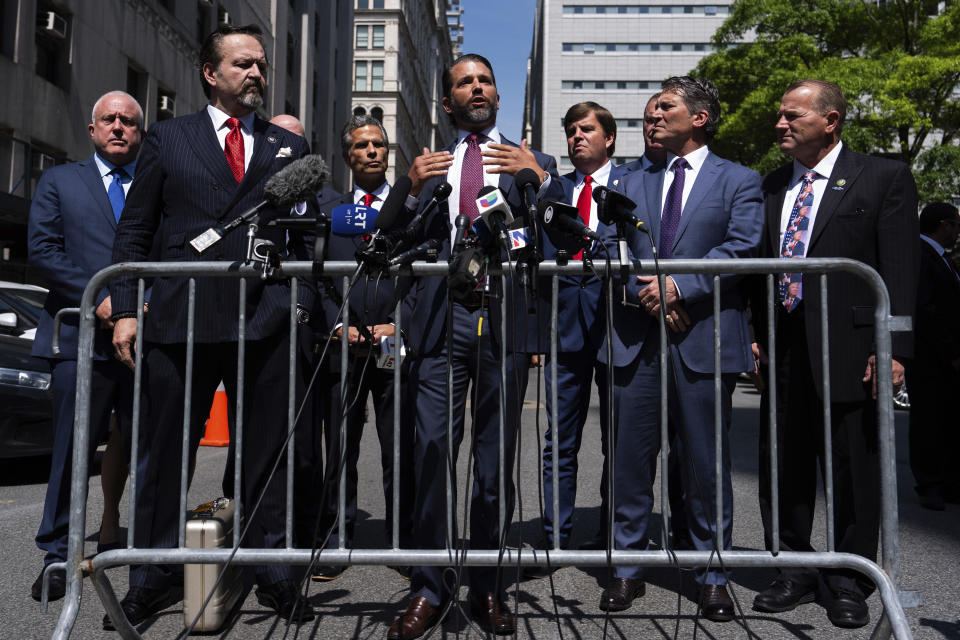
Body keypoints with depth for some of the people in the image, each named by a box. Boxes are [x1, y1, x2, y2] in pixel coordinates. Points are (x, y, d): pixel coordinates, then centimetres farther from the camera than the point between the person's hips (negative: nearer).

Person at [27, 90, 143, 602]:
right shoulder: (59, 181, 12)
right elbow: (41, 251, 1)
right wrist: (97, 297, -11)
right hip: (82, 334, -2)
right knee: (72, 449, 0)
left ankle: (111, 527, 26)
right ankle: (58, 555, 11)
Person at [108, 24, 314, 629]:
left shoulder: (290, 147, 15)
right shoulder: (168, 138, 12)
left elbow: (306, 236, 13)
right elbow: (134, 231, 9)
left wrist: (303, 303, 0)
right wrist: (125, 309, 0)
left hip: (266, 322, 1)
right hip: (181, 321, 0)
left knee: (268, 455, 6)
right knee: (164, 454, 8)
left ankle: (274, 575, 18)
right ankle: (153, 578, 24)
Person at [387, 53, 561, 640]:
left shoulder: (533, 163, 15)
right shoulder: (429, 166, 18)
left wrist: (541, 180, -8)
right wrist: (412, 190, -3)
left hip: (505, 320, 0)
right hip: (442, 320, 1)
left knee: (497, 463, 7)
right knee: (432, 456, -3)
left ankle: (489, 589, 20)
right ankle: (430, 589, 11)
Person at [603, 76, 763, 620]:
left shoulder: (739, 181, 7)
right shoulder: (633, 183, 18)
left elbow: (742, 248, -7)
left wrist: (679, 286, -15)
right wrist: (647, 293, -9)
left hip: (705, 337, -3)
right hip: (638, 336, 3)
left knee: (706, 462, 5)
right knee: (632, 456, 6)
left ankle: (712, 575, 19)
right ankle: (628, 567, 19)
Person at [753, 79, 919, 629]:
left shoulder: (884, 178, 0)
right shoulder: (772, 186, 14)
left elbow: (901, 269, -6)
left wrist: (893, 348, -13)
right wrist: (755, 333, 6)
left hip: (848, 347, -4)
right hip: (784, 349, 5)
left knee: (852, 469, 5)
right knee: (783, 465, 10)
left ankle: (848, 584, 21)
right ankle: (795, 573, 26)